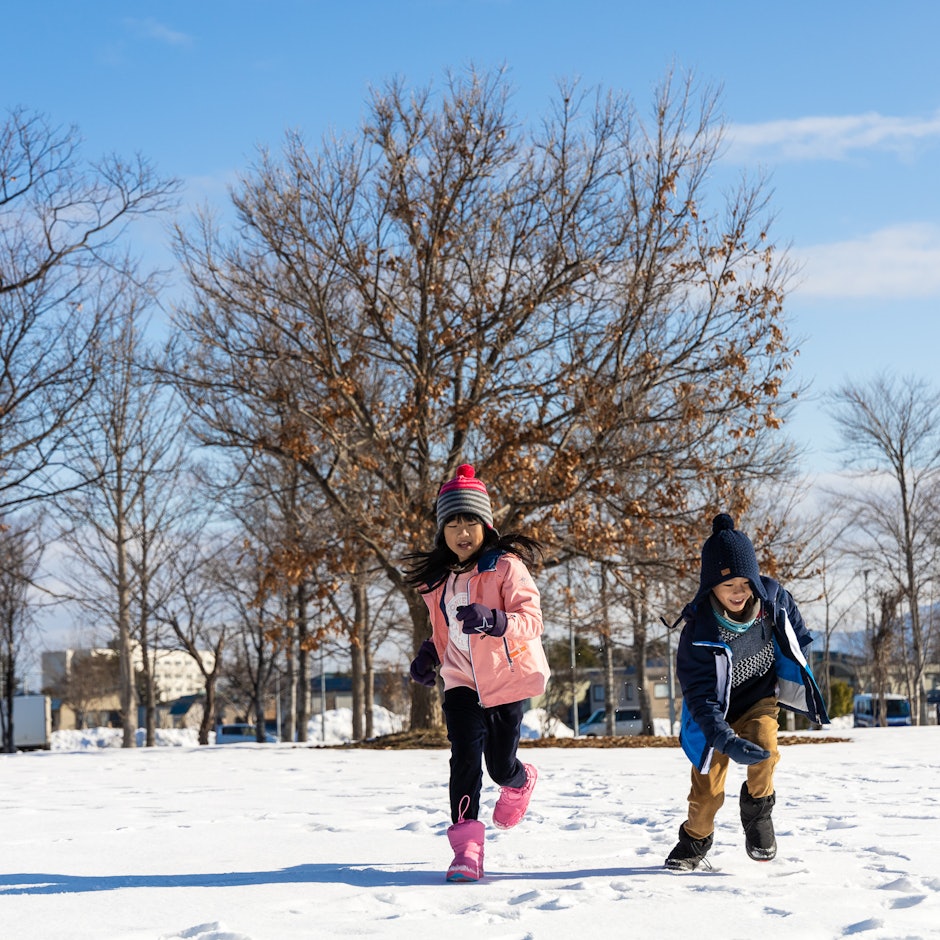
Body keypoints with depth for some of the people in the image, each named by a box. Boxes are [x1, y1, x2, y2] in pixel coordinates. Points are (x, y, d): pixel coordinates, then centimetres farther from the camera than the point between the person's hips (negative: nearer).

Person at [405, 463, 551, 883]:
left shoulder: (506, 566, -11)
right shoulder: (437, 577, 8)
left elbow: (532, 620, -20)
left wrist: (494, 620, -39)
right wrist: (429, 654, 3)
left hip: (506, 678, -3)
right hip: (462, 681, 3)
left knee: (501, 766, 7)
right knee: (465, 757, -16)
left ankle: (520, 782, 46)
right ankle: (467, 847, -14)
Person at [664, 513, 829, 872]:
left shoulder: (773, 598, -20)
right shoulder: (699, 633, -31)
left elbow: (797, 636, 5)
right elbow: (700, 698, -30)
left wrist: (798, 681, 5)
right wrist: (727, 742, -43)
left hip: (761, 696, 2)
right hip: (718, 712, -2)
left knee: (763, 743, -28)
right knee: (707, 789, -3)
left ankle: (758, 809, -1)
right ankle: (695, 842, 27)